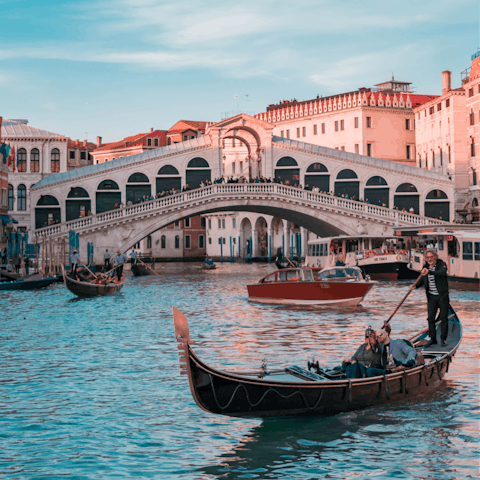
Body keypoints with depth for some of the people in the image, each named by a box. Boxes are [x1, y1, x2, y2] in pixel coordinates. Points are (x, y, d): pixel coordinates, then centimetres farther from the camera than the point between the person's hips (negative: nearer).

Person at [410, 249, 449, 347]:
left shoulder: (442, 264, -10)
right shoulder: (425, 267, 5)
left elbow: (442, 272, -32)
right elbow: (422, 281, 12)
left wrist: (429, 272, -45)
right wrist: (415, 286, -9)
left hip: (442, 296, -4)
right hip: (431, 297, 4)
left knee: (443, 318, 2)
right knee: (430, 318, 2)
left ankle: (443, 339, 13)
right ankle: (432, 339, 12)